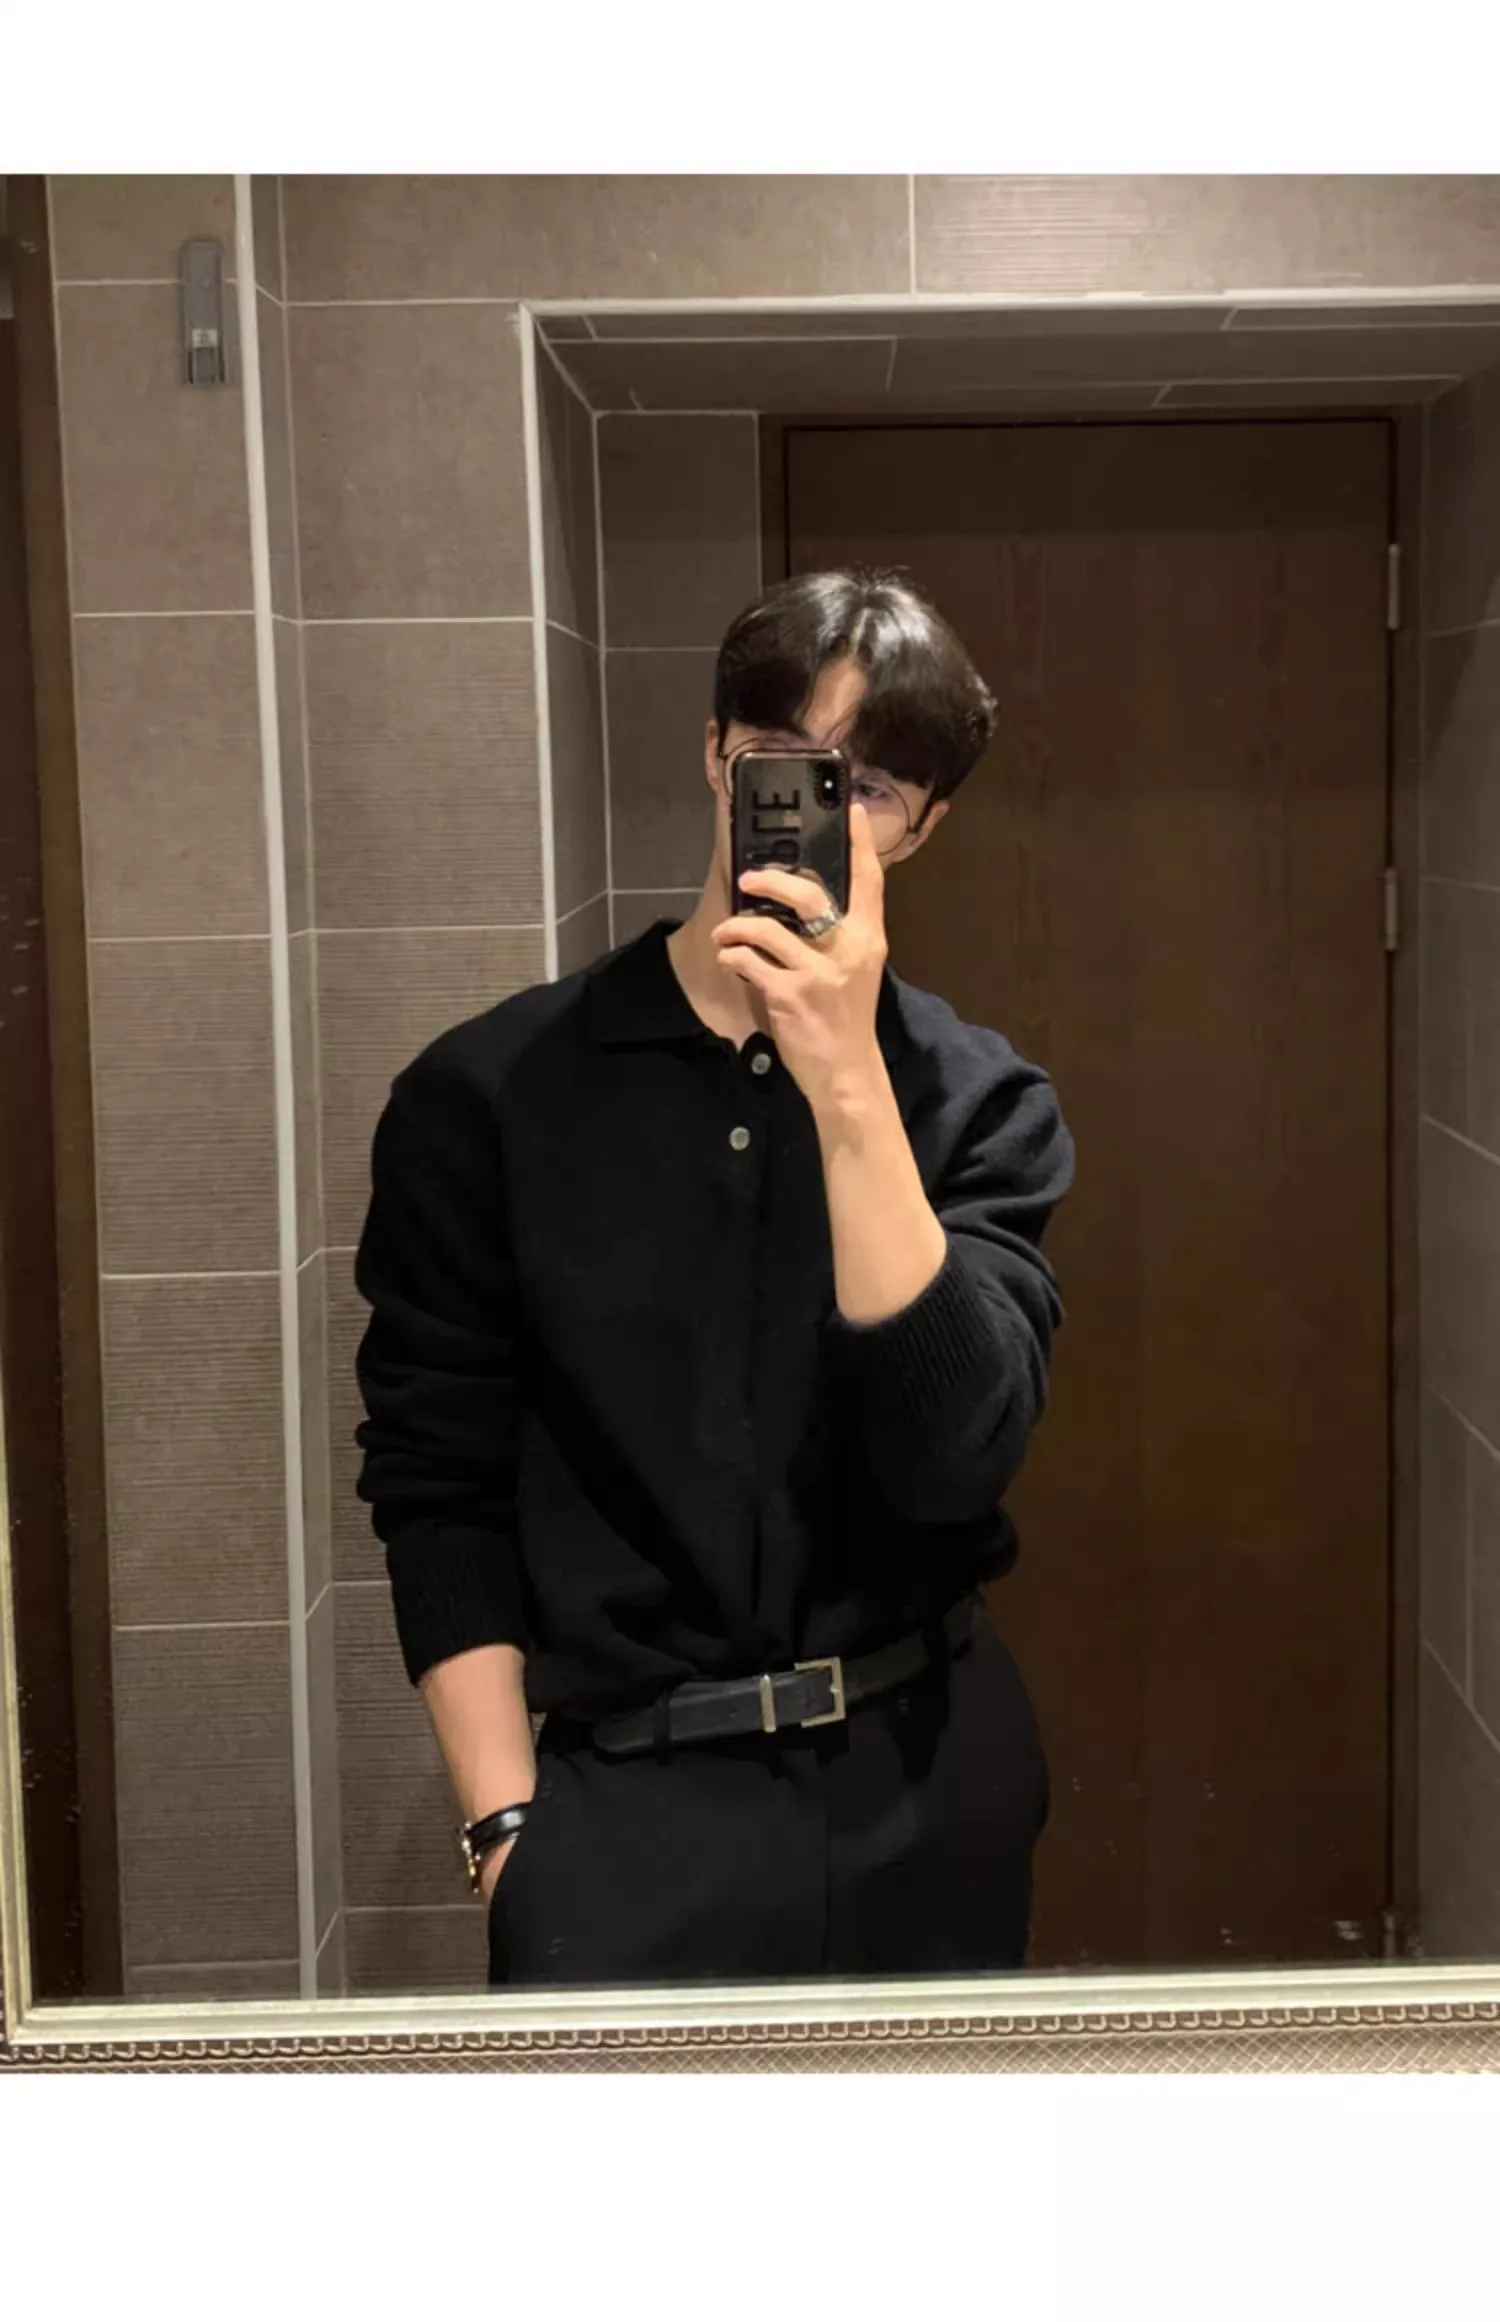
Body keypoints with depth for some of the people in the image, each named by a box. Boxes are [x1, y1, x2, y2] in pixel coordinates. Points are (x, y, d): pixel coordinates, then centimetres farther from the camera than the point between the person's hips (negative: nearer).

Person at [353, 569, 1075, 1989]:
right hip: (632, 1796, -2)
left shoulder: (979, 1100, -2)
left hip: (932, 1775, 2)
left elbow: (958, 1453, -16)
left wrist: (849, 1087, -24)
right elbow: (439, 1486, -2)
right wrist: (505, 1830, -8)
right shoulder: (492, 1092, -5)